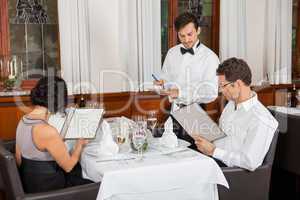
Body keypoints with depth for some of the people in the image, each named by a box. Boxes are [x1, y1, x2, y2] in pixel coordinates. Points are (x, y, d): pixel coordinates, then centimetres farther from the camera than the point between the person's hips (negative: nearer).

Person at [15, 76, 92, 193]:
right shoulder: (48, 131, -30)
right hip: (47, 189, -8)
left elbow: (19, 160, 8)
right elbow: (68, 166, -16)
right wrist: (80, 144, 0)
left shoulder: (22, 121, -3)